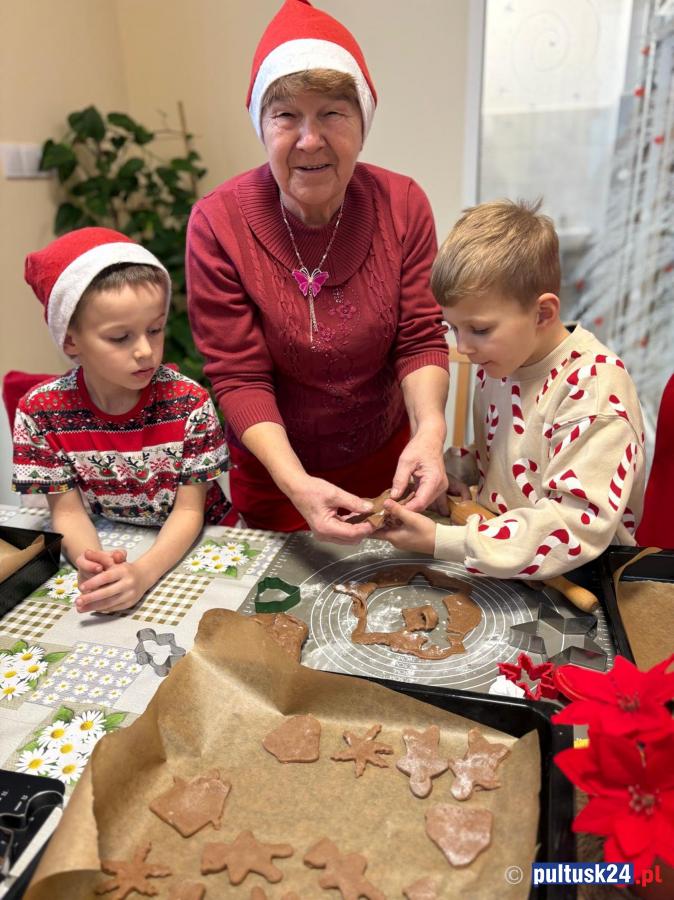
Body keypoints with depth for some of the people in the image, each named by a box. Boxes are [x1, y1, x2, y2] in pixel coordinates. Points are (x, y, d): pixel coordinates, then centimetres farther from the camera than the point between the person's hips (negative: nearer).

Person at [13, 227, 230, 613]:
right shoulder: (42, 410, -12)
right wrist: (90, 562, -28)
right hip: (107, 548, 2)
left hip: (192, 547, -2)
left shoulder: (189, 402, -18)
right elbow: (68, 511, -6)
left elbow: (189, 510, -13)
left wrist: (143, 573, -31)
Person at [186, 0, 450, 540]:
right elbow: (239, 378, -19)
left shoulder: (403, 205, -13)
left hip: (388, 457, 2)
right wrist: (296, 483, -33)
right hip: (275, 469, -2)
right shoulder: (217, 224, -20)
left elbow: (420, 338, -11)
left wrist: (429, 429, -31)